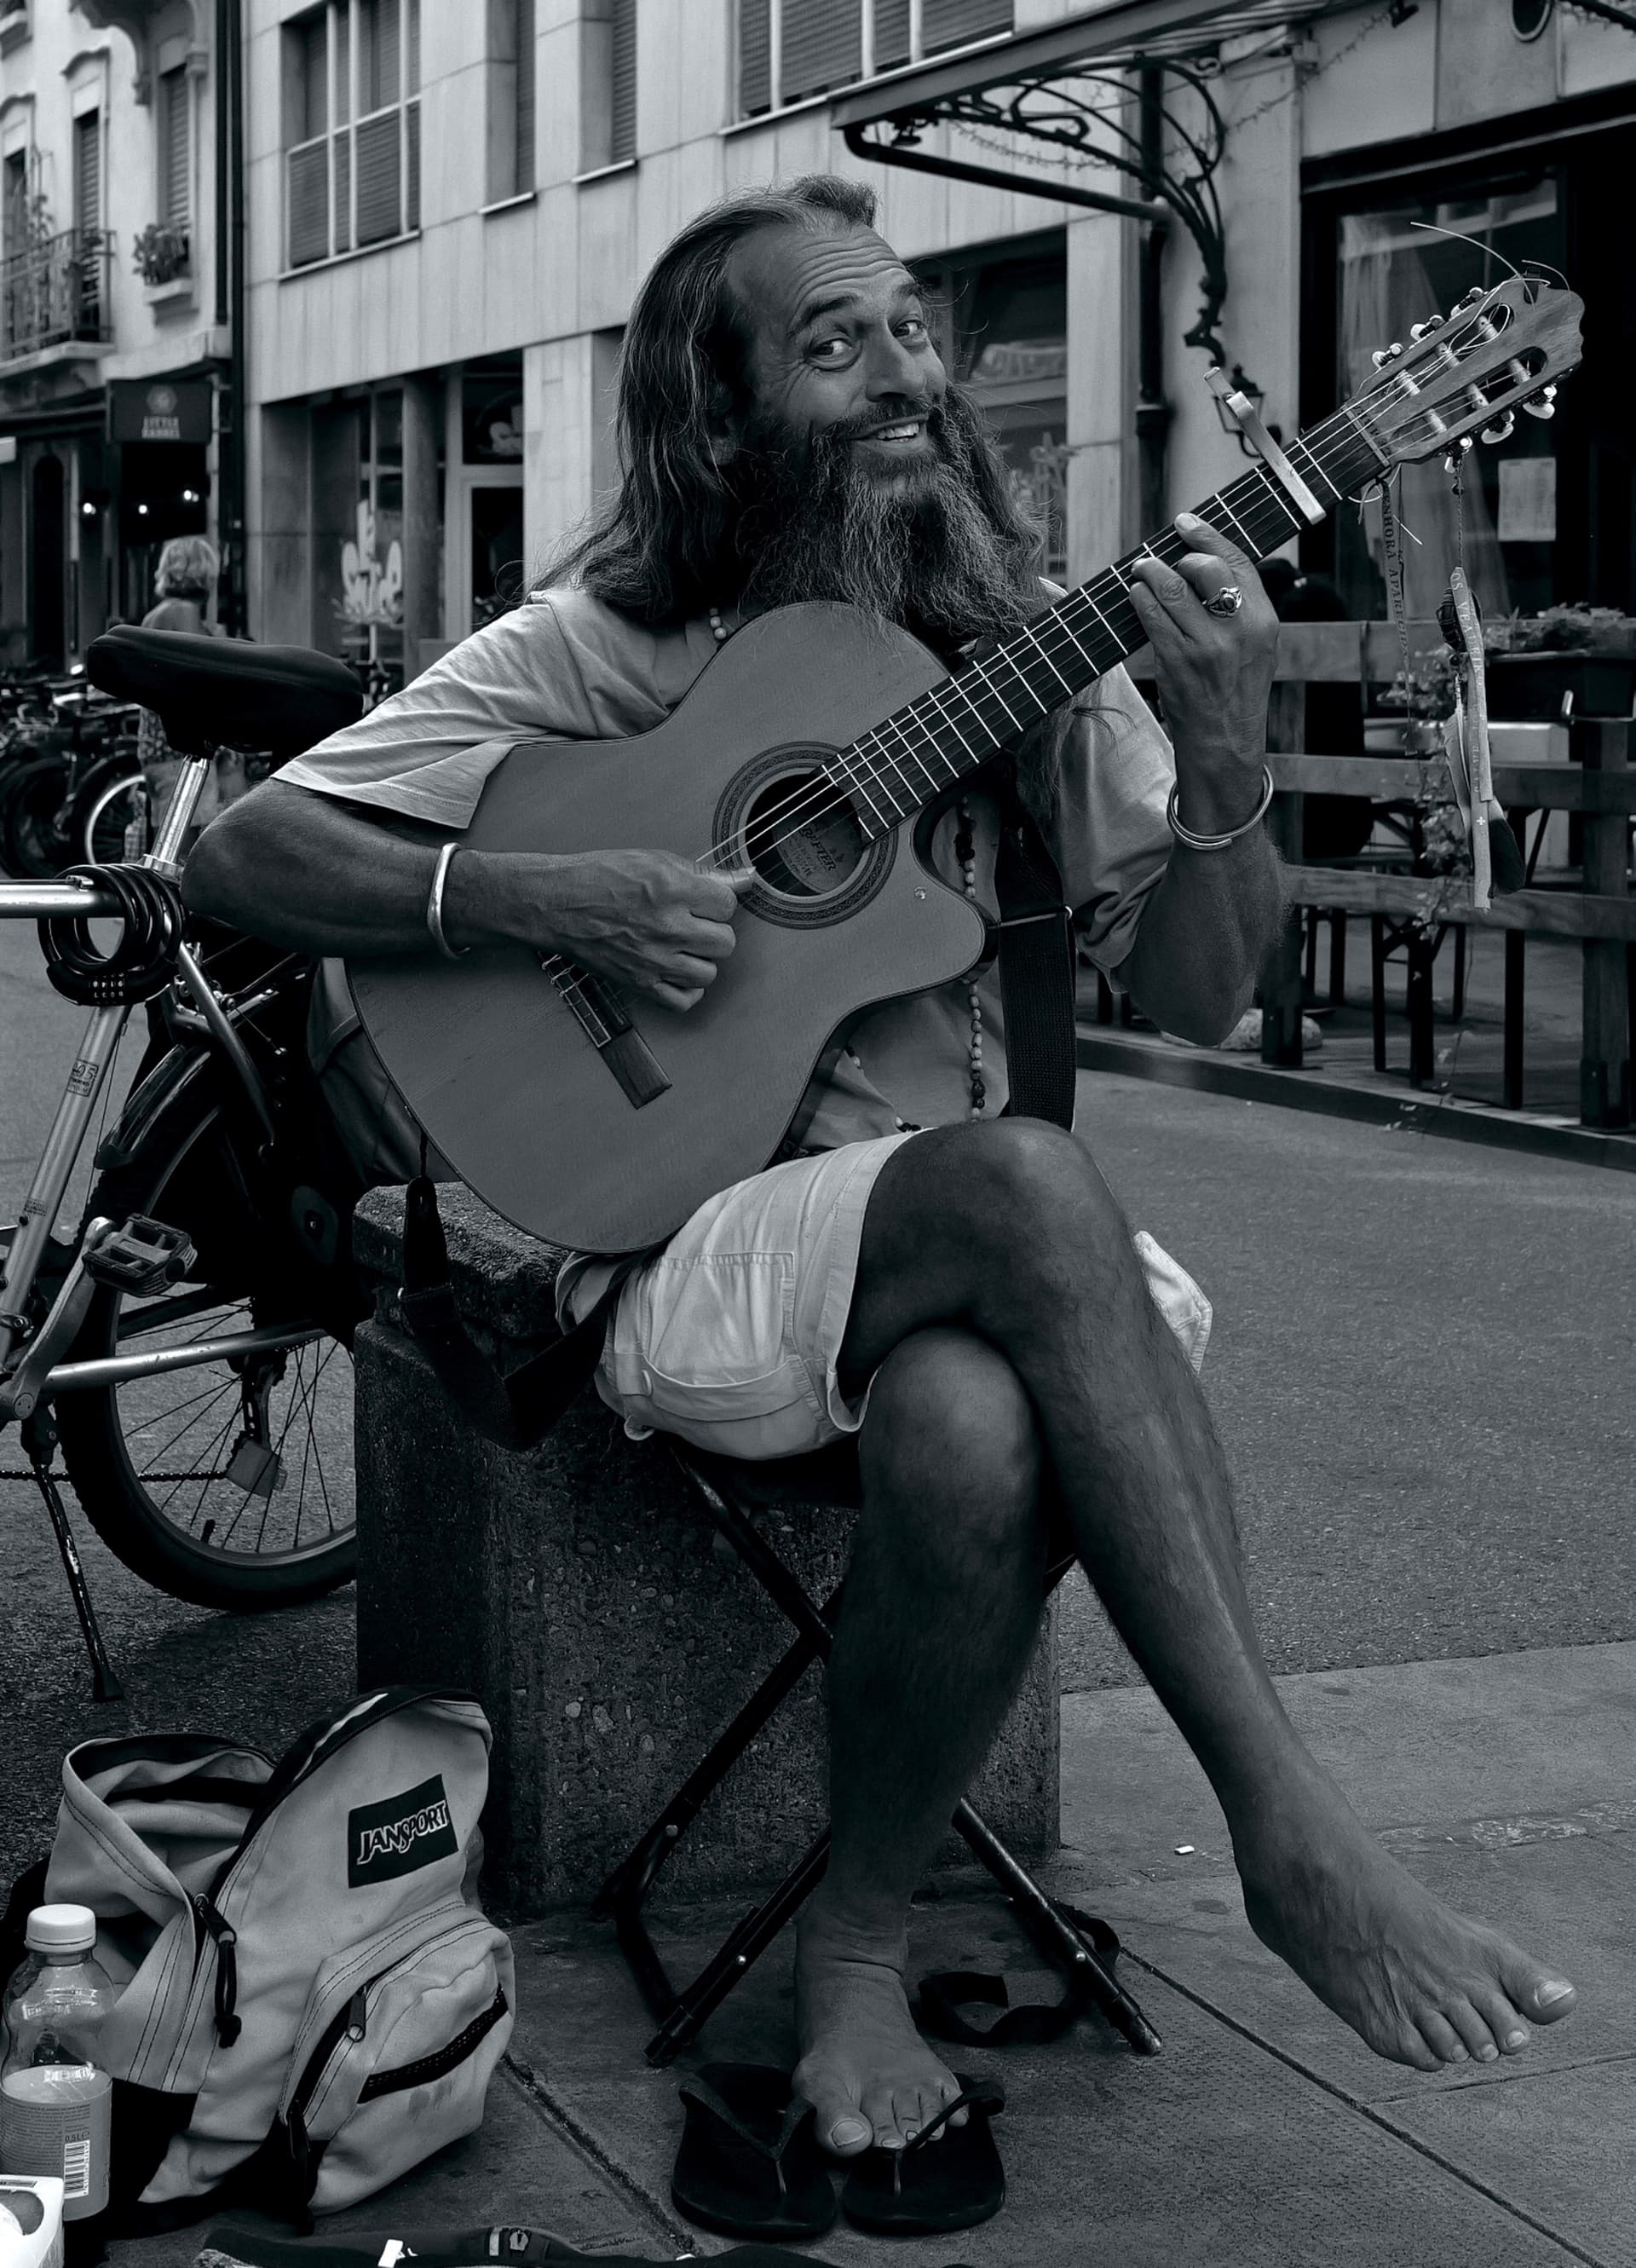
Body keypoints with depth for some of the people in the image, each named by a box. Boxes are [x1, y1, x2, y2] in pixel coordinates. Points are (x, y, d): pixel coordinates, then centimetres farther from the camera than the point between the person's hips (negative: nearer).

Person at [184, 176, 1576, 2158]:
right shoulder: (599, 652, 0)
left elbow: (1191, 994, 5)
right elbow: (237, 858, -3)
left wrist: (1222, 767, -14)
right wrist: (546, 900, -17)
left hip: (975, 1257, 3)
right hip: (689, 1248, -3)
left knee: (973, 1428, -35)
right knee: (1027, 1183, -35)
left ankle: (859, 1937, -12)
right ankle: (1287, 1829, -32)